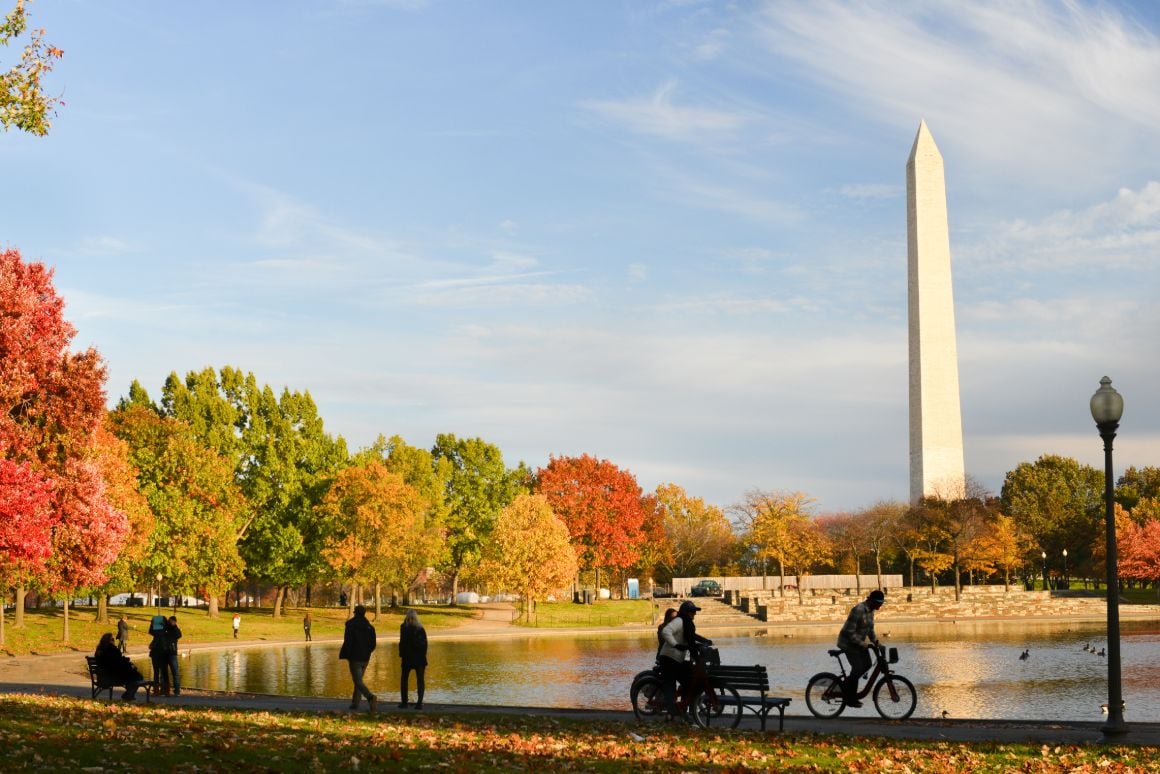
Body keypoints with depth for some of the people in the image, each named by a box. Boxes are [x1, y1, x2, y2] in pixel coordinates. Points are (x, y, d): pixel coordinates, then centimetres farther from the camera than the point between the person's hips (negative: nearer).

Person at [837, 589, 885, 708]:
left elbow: (870, 628, 16)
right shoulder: (858, 610, -26)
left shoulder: (870, 611, 3)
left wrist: (875, 641, 4)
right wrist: (862, 644, -29)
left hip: (860, 642, 9)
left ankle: (847, 685, 19)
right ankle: (850, 699, -1)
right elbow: (849, 632, -27)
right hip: (849, 642, -9)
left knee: (867, 665, 3)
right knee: (858, 668, -12)